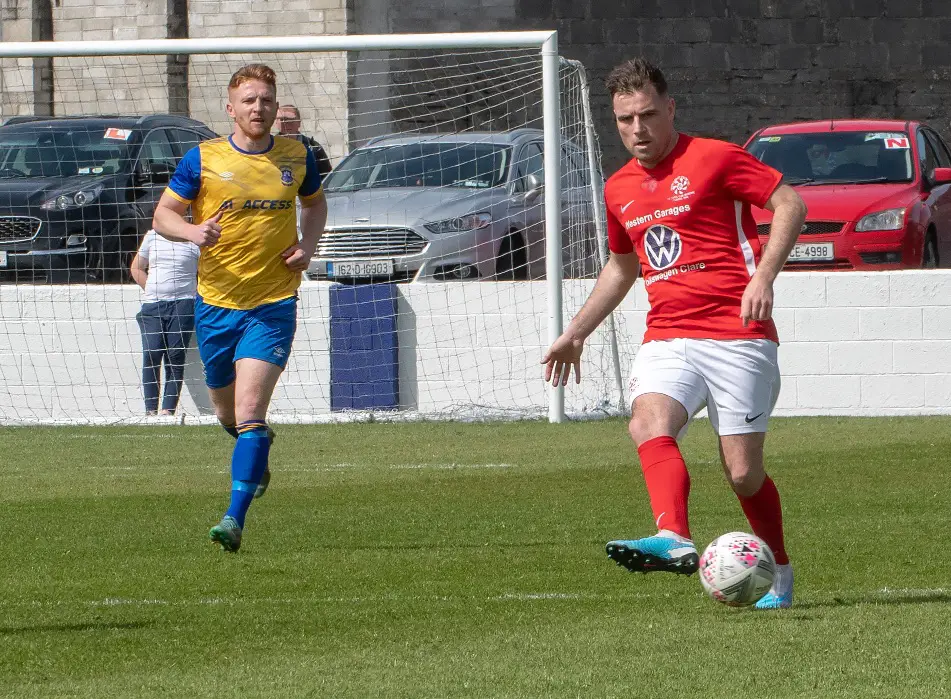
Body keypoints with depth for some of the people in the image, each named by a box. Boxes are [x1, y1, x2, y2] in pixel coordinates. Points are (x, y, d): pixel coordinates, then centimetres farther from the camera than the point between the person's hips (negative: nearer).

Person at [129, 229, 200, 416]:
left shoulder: (194, 241, 3)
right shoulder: (152, 236, 12)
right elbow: (136, 268, 20)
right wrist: (153, 290, 9)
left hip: (183, 304, -2)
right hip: (152, 305, 2)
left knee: (175, 356, -6)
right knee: (151, 354, -10)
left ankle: (168, 409, -5)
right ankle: (150, 409, -8)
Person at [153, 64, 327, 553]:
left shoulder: (296, 157, 3)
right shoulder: (203, 159, -3)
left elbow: (315, 203, 21)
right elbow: (163, 214, 3)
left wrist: (308, 245, 2)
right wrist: (192, 231, -19)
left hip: (274, 305, -2)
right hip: (215, 302, 2)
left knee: (249, 413, -16)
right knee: (227, 412, 17)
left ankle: (235, 518, -19)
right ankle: (259, 449, 52)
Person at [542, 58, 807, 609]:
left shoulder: (713, 159, -3)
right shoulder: (620, 189, 17)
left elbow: (791, 204, -4)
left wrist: (763, 277, -16)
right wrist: (576, 333, 30)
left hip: (737, 335, -5)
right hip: (667, 338, 5)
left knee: (743, 473, -5)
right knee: (649, 423, -27)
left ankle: (780, 575, 19)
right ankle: (674, 540, -46)